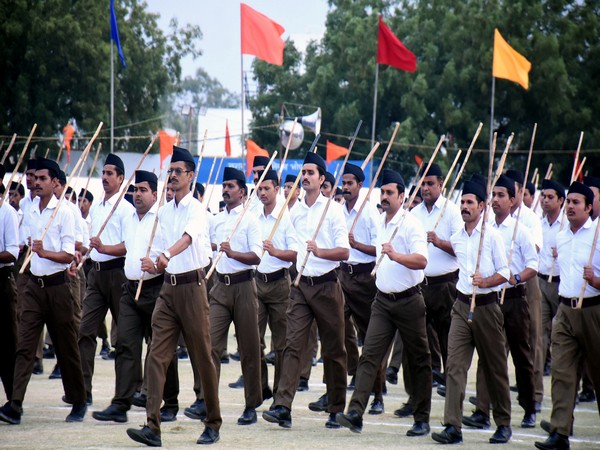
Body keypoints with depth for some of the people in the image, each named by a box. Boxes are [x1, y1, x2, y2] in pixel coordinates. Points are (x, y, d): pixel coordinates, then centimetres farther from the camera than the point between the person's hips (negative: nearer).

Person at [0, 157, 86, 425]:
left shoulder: (63, 213, -7)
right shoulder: (30, 212, 10)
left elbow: (68, 255, -12)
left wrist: (45, 252, -26)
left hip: (57, 285, -5)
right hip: (34, 284, 5)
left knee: (66, 346, 5)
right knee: (25, 345, -7)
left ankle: (78, 402, 20)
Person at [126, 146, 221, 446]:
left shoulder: (196, 209, -7)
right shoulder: (163, 212, 14)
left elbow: (188, 236, -28)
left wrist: (166, 257, -45)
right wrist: (155, 265, 2)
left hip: (192, 286, -6)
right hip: (168, 286, 6)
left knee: (202, 357, 1)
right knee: (157, 357, -5)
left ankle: (213, 424, 14)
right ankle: (152, 427, -11)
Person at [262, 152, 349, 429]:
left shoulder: (333, 210, -3)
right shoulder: (295, 212, 12)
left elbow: (344, 252, -11)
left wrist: (320, 251, -25)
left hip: (326, 284, -4)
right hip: (301, 284, 4)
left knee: (333, 349, 4)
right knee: (293, 344, -9)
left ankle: (336, 410, 13)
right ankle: (283, 406, -18)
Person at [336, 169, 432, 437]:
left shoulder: (410, 224, -13)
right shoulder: (381, 222, 11)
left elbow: (421, 260, -27)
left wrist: (395, 256, -39)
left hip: (408, 301, -6)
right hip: (383, 300, 6)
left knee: (418, 361, 5)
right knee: (369, 355, -8)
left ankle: (422, 419, 13)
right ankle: (355, 412, -17)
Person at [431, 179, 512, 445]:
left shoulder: (492, 236, -6)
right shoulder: (456, 238, 10)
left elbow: (505, 272, -7)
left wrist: (485, 281, -21)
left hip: (487, 306, -4)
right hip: (462, 306, 4)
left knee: (495, 367, 6)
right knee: (455, 364, -9)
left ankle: (503, 424, 20)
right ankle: (453, 427, -15)